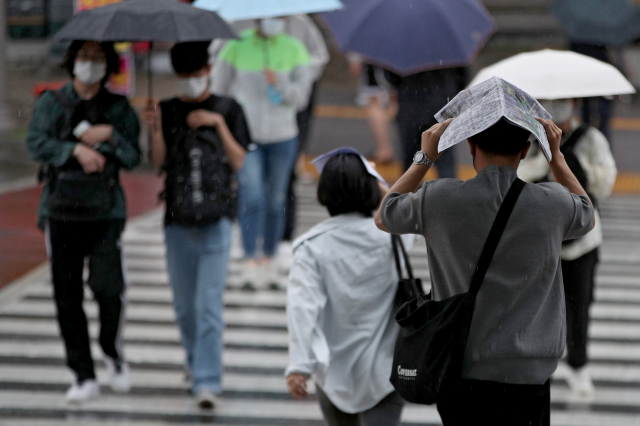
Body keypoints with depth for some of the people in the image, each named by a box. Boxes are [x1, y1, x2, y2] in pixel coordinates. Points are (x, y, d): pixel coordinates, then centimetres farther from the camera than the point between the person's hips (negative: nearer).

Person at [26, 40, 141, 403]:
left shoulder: (119, 108, 8)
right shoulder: (51, 103, 8)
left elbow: (133, 157, 2)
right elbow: (36, 144, -7)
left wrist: (110, 135, -14)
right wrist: (76, 149, -18)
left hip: (106, 212, -1)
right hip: (61, 210, 1)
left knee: (108, 287, -16)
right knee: (67, 297, 1)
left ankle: (114, 354, 11)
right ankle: (84, 376, 10)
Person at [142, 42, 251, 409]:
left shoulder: (228, 109, 6)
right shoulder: (167, 111, 9)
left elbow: (239, 161, 2)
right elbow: (160, 162, 2)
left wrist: (219, 124, -8)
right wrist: (156, 129, -14)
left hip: (216, 217, -3)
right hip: (177, 219, 3)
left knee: (210, 303, -10)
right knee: (184, 303, 11)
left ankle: (208, 382, -14)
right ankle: (196, 362, 31)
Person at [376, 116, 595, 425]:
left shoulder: (439, 199, -9)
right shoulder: (551, 204, -7)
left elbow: (383, 217, 15)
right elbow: (587, 218, 21)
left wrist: (425, 157, 17)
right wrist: (556, 156, 20)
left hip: (457, 374, 1)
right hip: (524, 377, -1)